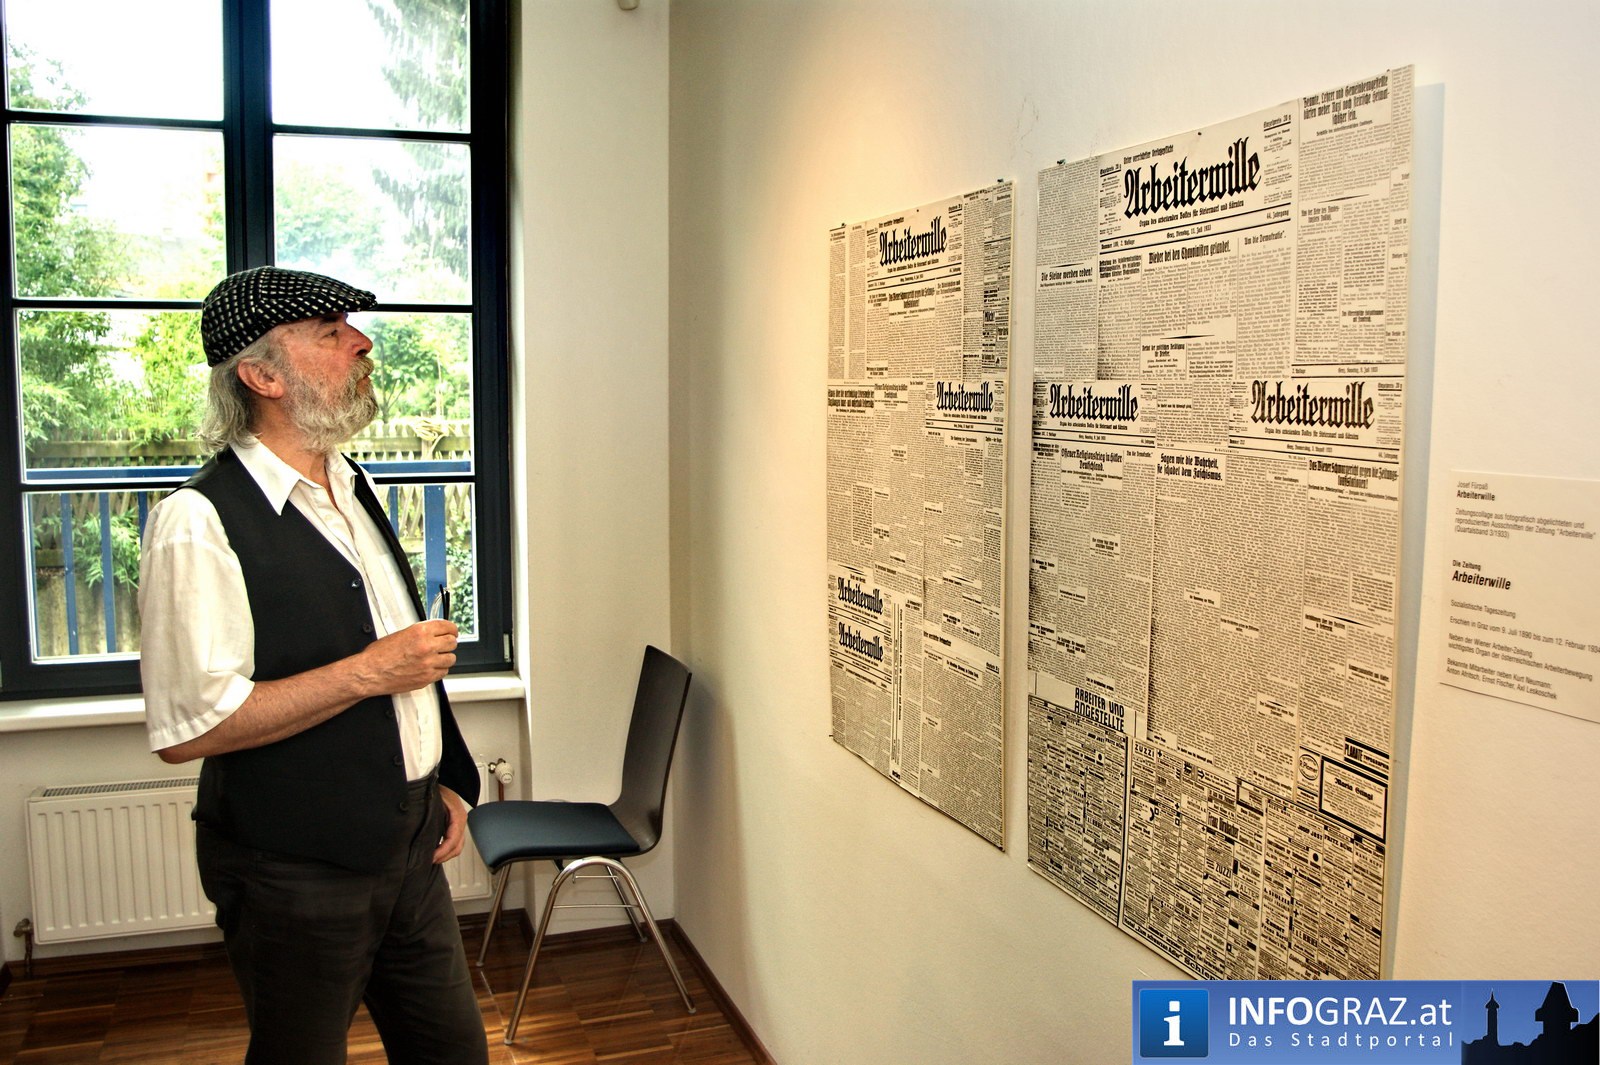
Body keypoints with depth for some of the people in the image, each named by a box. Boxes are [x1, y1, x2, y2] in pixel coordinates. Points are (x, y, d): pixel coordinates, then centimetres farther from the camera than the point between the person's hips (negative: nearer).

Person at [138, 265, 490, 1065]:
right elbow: (188, 727, -23)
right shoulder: (199, 523, -18)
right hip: (296, 871, -7)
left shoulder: (352, 490, 9)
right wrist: (368, 672, -22)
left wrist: (443, 783, 12)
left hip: (408, 846, 8)